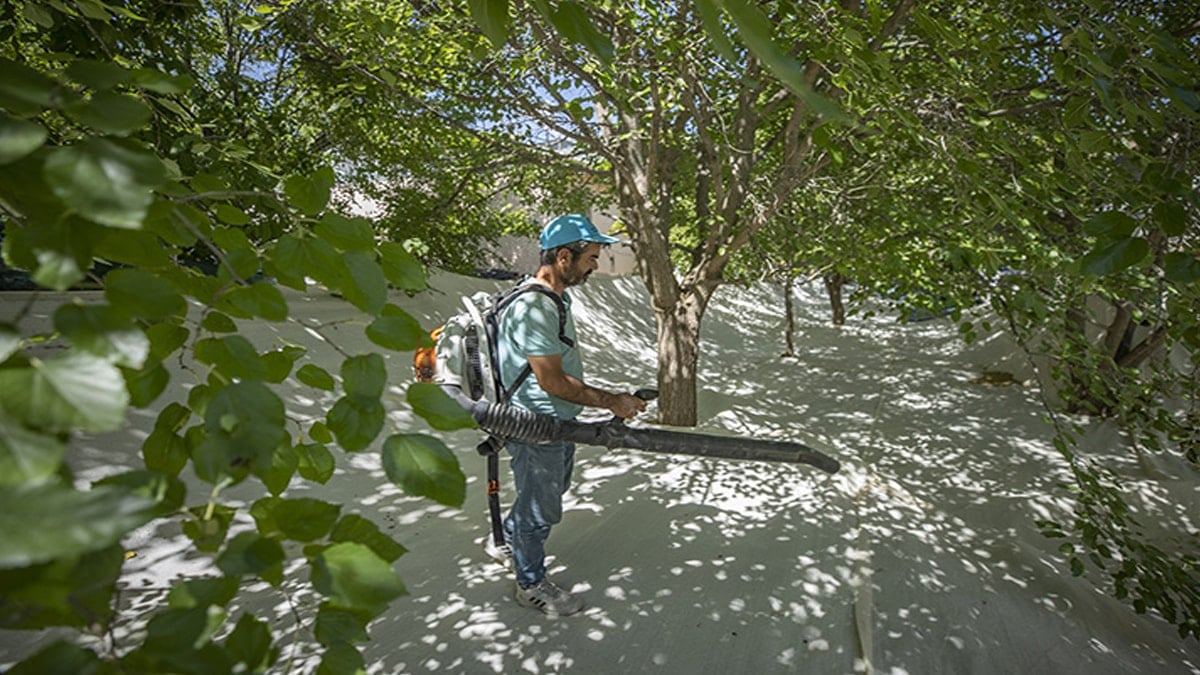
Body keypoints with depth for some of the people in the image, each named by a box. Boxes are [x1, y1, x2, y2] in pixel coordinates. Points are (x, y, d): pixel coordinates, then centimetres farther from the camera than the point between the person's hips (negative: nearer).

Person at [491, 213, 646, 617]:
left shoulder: (559, 298, 6)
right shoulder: (531, 308, -27)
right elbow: (551, 381, -27)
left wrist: (607, 400, 19)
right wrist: (610, 401, -21)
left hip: (559, 423, 10)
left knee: (547, 496, 27)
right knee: (541, 509, 9)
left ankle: (505, 542, 52)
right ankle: (531, 586, 33)